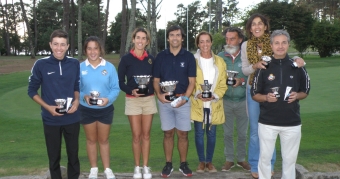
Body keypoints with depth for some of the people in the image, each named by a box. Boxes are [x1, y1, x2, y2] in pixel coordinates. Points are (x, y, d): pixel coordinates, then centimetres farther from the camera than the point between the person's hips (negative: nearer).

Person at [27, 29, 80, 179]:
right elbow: (32, 90, -1)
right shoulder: (40, 65, -9)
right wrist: (47, 107, -14)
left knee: (73, 155, 14)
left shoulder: (74, 64, -2)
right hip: (51, 119, -1)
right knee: (54, 157, 13)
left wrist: (77, 101, -9)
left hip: (72, 118, 2)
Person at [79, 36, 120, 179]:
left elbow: (115, 88, -7)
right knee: (91, 140, 15)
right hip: (87, 110, 0)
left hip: (105, 109, 0)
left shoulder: (109, 67, -7)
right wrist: (84, 97, -24)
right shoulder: (80, 67, -7)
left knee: (104, 140, 14)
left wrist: (108, 99, -24)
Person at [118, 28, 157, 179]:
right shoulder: (126, 59, -3)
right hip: (132, 100, -2)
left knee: (146, 135, 6)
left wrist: (150, 89, -11)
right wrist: (131, 91, -18)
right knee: (136, 135, 0)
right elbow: (120, 81, -1)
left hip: (149, 99, 2)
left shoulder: (151, 59, 4)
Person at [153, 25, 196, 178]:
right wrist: (159, 94, -12)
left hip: (182, 100, 0)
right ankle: (168, 164, 17)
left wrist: (185, 97, -13)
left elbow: (192, 81, 1)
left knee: (183, 134, 4)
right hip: (165, 101, 1)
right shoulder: (161, 56, 5)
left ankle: (183, 164, 17)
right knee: (168, 133, 6)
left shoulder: (189, 57, 2)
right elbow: (156, 80, 6)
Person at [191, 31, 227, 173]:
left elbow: (223, 83, 3)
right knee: (199, 133, 5)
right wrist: (197, 94, -18)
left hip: (214, 104, 2)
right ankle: (201, 161, 19)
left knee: (211, 133, 9)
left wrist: (215, 95, -13)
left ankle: (209, 161, 23)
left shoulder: (220, 62, 6)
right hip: (198, 104, -2)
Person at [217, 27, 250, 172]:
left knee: (242, 133, 10)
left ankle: (241, 158, 27)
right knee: (227, 133, 10)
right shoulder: (220, 56, 1)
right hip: (226, 101, 1)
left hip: (243, 101, -1)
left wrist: (242, 80, -21)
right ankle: (229, 159, 24)